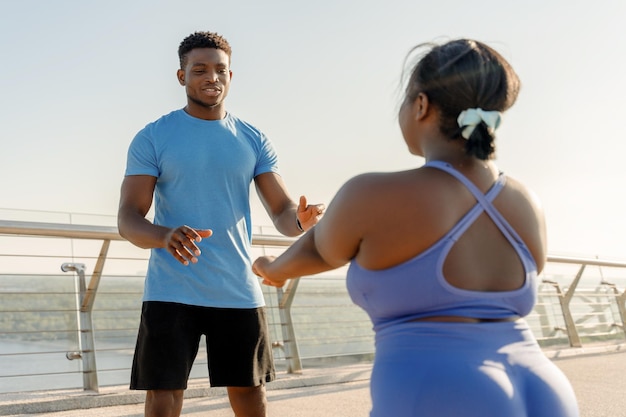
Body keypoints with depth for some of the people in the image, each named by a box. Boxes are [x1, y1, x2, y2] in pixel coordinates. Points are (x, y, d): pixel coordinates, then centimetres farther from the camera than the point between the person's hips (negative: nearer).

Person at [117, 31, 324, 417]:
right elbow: (128, 220, -7)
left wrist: (300, 219, -23)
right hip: (171, 293, -2)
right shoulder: (152, 138, 0)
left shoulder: (254, 139, 8)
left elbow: (282, 213, 3)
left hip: (240, 291, 3)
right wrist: (166, 236, -30)